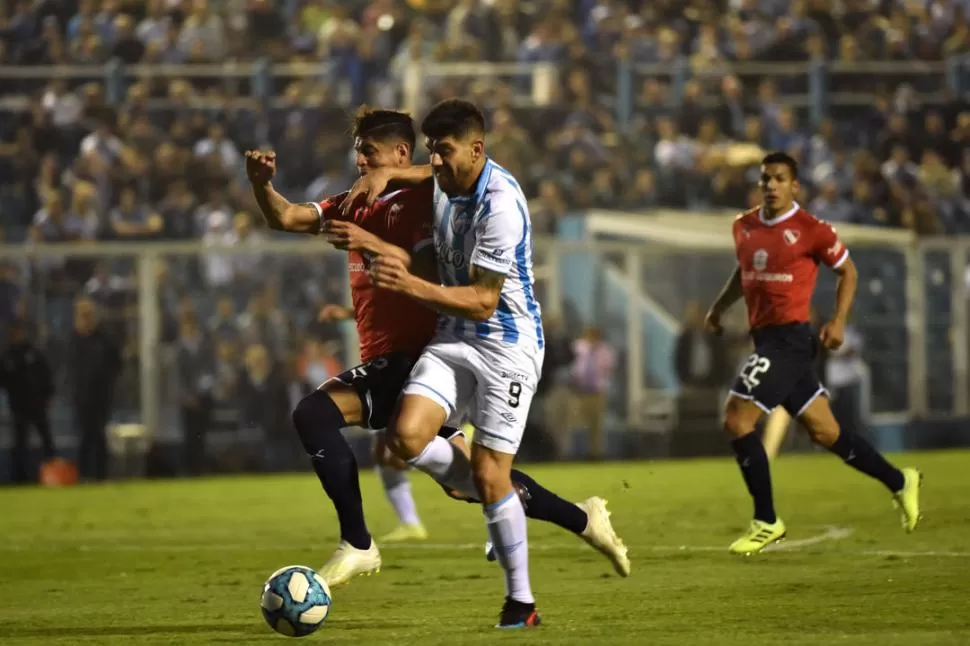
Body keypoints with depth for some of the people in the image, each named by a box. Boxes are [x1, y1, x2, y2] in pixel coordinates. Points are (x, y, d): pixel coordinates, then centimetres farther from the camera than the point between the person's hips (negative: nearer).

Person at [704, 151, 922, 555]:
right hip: (765, 337, 7)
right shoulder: (744, 227, 11)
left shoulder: (810, 230, -8)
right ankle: (899, 482, 29)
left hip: (790, 337, -7)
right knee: (823, 431, 12)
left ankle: (766, 522, -5)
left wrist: (839, 321, -7)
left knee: (737, 420, -14)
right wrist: (719, 307, 22)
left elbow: (847, 271, 2)